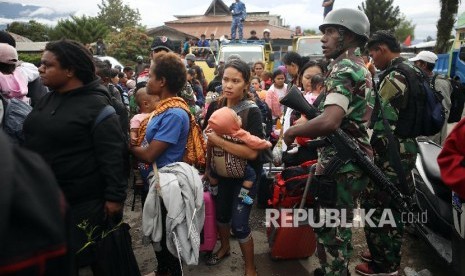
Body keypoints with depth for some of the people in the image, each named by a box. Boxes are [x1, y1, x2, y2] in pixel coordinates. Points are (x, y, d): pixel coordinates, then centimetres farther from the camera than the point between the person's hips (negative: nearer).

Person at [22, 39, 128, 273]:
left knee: (97, 258, 11)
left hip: (85, 201, -7)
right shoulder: (46, 99, 6)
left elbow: (112, 155, -20)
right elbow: (33, 142, 16)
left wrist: (114, 196, -22)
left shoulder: (96, 105, -17)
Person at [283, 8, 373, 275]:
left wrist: (293, 130, -17)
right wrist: (309, 124, 16)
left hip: (339, 166, -10)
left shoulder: (342, 69, -17)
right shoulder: (361, 68, 14)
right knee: (340, 227, 23)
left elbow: (329, 121, -33)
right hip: (354, 161, 10)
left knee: (329, 230, 2)